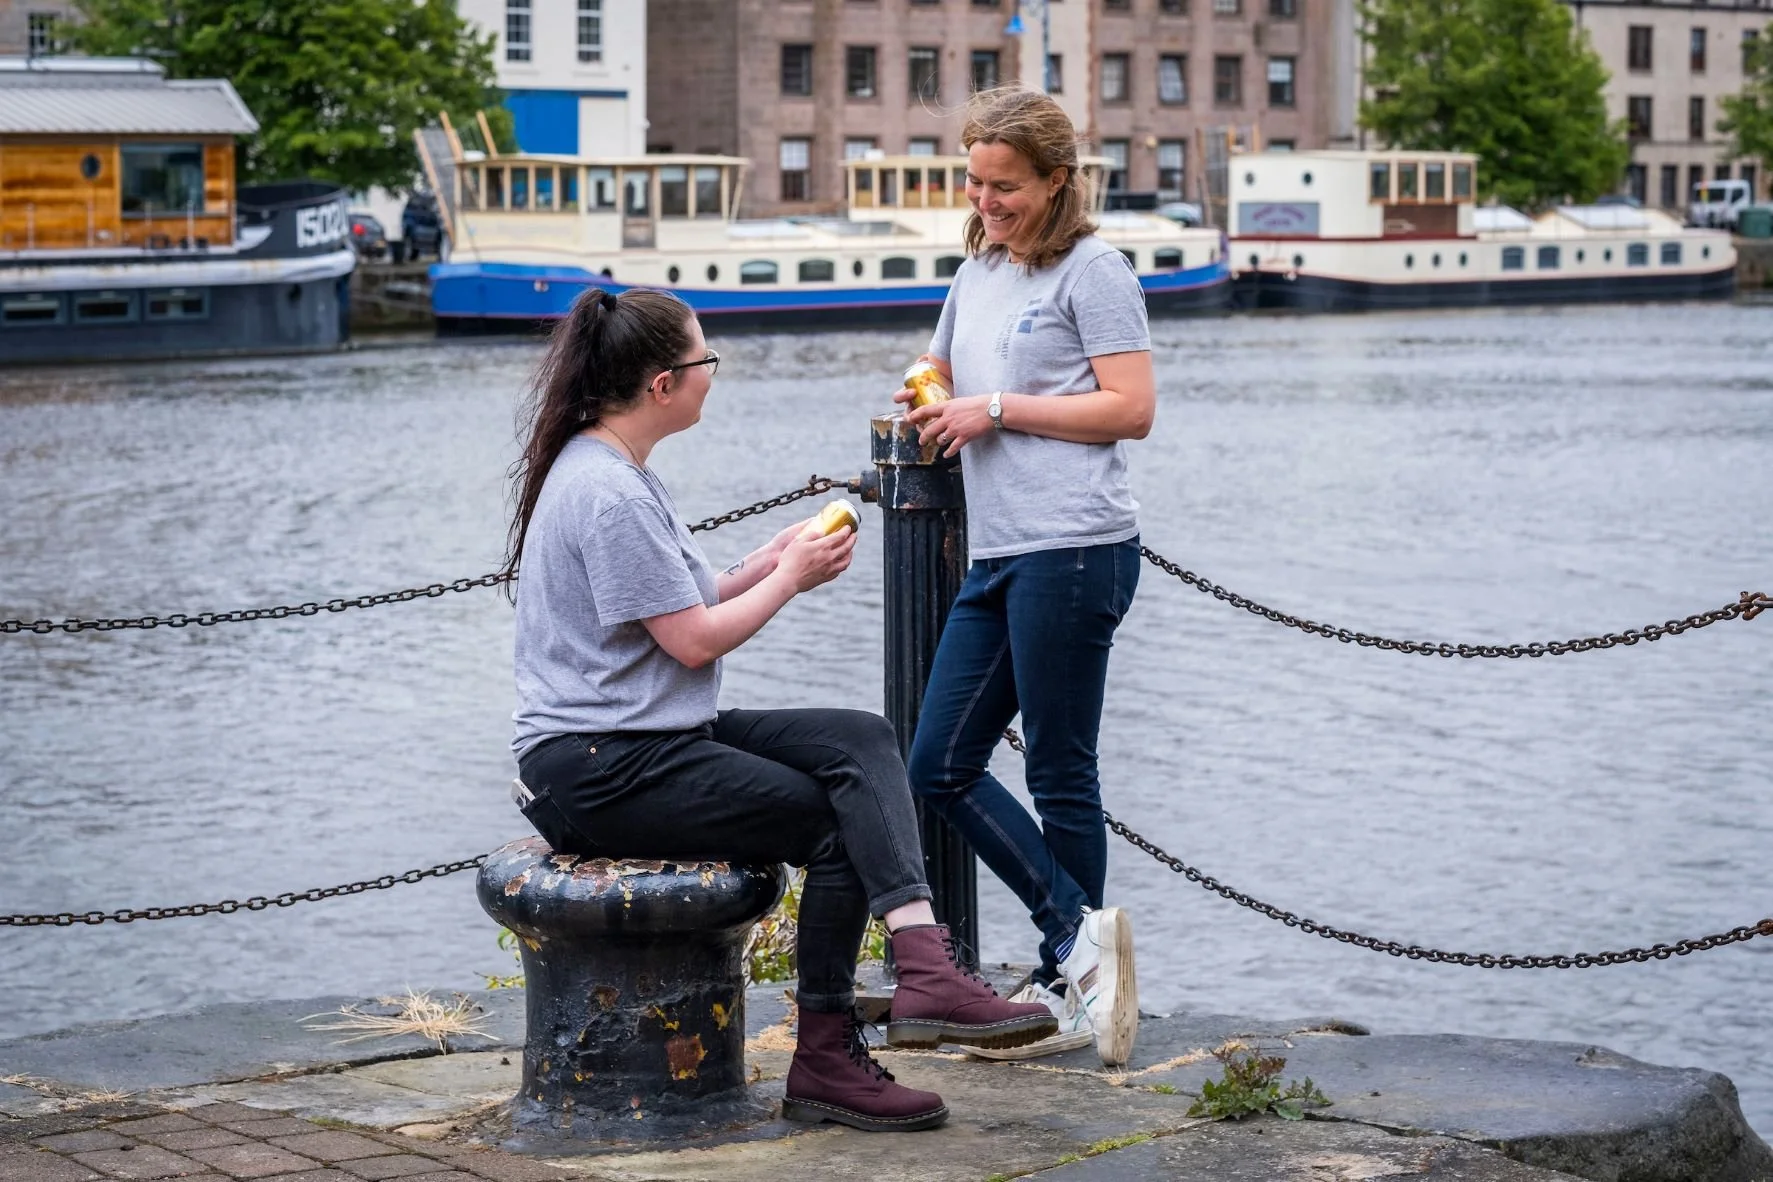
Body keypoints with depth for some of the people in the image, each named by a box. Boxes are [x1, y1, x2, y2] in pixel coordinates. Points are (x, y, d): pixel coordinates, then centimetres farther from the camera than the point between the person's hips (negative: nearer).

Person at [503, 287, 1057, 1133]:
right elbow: (693, 641, -16)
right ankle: (825, 1063, -2)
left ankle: (925, 969, -26)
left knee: (861, 741, -8)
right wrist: (786, 579, -1)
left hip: (655, 738, 10)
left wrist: (770, 563, 7)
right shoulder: (606, 494, -18)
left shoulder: (615, 473, 17)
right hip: (598, 769, -10)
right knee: (838, 824, -11)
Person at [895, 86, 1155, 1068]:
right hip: (995, 556, 9)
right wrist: (927, 400, 9)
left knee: (1059, 775, -3)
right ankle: (1079, 933, 6)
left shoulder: (1092, 271, -5)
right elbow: (941, 378, 34)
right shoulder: (976, 271, 18)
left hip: (1073, 551, -9)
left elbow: (1132, 409, -13)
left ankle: (1066, 987, 7)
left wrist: (999, 409, -11)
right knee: (940, 767, 4)